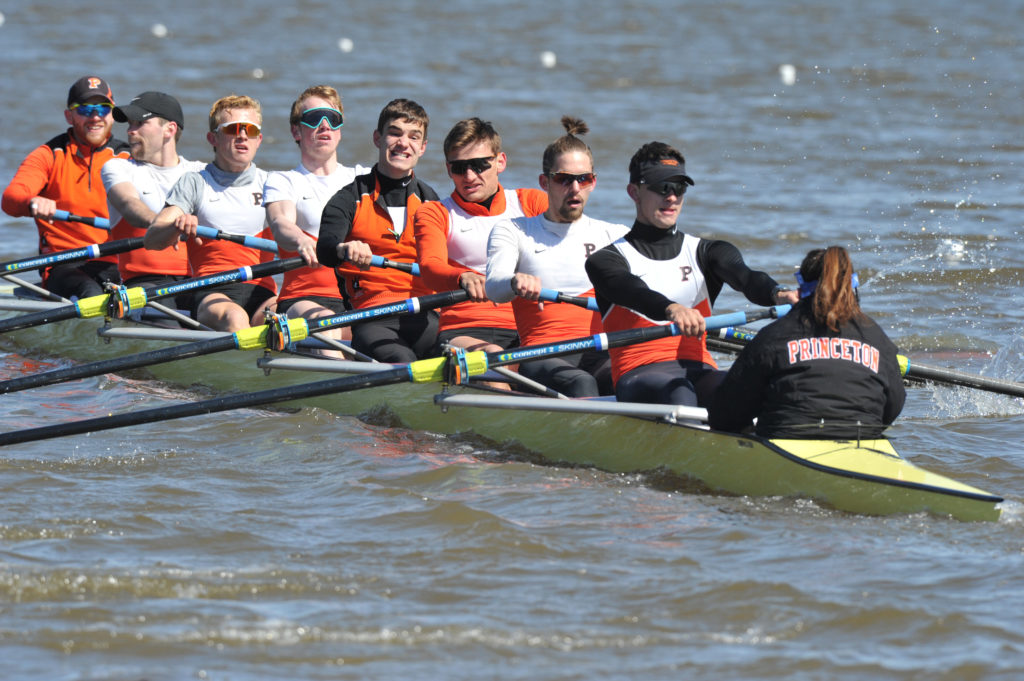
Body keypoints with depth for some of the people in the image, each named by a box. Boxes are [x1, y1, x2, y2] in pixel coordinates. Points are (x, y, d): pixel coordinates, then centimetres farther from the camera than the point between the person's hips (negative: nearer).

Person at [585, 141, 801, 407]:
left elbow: (744, 277, -1)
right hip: (641, 373, -3)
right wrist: (672, 309, -38)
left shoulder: (704, 252, 22)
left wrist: (777, 294, -27)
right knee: (679, 396, -39)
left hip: (699, 369, 3)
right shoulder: (606, 260, 11)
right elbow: (634, 292, -14)